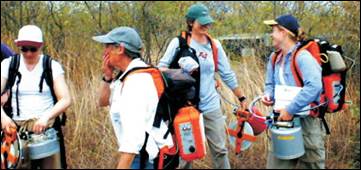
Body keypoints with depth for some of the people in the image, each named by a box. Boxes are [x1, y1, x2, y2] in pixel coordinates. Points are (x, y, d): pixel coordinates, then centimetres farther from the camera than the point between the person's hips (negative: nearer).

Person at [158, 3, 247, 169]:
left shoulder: (214, 45, 3)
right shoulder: (178, 42, -5)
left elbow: (228, 75, 9)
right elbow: (161, 67, -4)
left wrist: (241, 98, 12)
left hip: (211, 107, 2)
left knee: (220, 150, 9)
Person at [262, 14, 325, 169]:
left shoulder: (302, 57, -19)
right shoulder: (275, 58, 7)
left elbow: (314, 86, -32)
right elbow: (271, 84, 18)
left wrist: (290, 110, -30)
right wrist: (268, 95, -6)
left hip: (306, 120, -7)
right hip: (283, 119, 7)